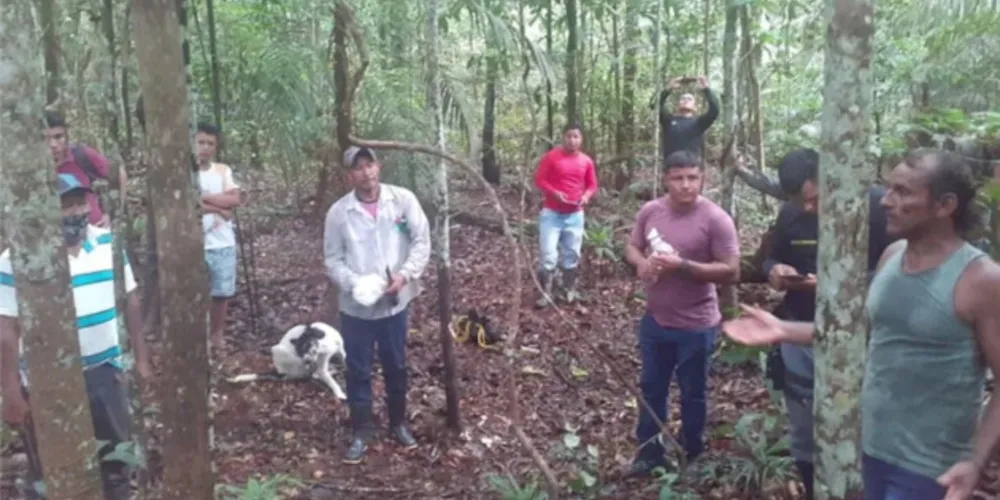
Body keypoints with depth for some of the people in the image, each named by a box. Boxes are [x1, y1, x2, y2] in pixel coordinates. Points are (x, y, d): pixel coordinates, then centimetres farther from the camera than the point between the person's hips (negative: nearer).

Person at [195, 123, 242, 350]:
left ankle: (217, 335, 26)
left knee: (222, 293, 10)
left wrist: (203, 197, -11)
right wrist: (219, 208, -12)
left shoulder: (224, 170, 6)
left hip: (223, 244, 3)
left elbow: (235, 200, -6)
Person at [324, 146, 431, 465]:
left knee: (396, 367, 16)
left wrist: (405, 275, -19)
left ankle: (398, 423, 36)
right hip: (355, 307, 0)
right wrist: (355, 283, -20)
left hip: (395, 302, 1)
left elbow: (422, 242, -5)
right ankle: (360, 432, 25)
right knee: (358, 371, 9)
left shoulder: (403, 199, -7)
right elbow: (333, 260, -2)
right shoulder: (339, 212, -7)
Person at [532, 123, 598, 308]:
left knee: (572, 254, 11)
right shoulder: (551, 156, -8)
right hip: (551, 213, -3)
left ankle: (569, 291, 25)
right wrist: (554, 193, -21)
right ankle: (545, 294, 2)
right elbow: (539, 179, -7)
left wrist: (586, 196, -9)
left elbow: (592, 185, 12)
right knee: (548, 255, -7)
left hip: (575, 215, 3)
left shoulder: (586, 161, 2)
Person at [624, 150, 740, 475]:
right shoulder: (650, 211, -3)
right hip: (654, 320, 5)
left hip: (696, 327, -4)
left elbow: (731, 271, -19)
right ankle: (649, 450, 36)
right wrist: (641, 263, -15)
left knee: (692, 394, 15)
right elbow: (632, 248, 9)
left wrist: (682, 265, -28)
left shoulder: (716, 219, -18)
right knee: (651, 387, 18)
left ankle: (690, 456, 36)